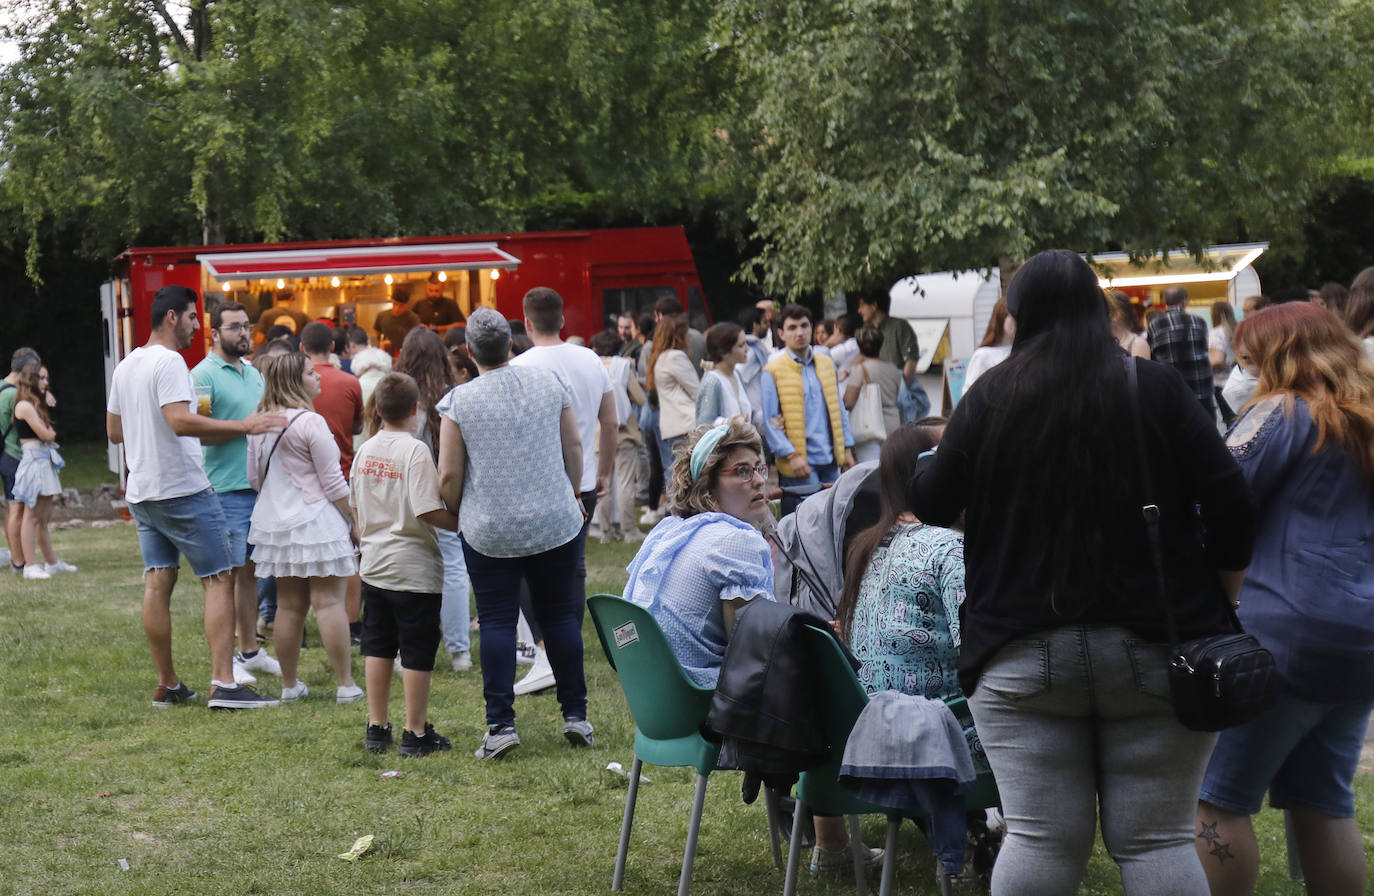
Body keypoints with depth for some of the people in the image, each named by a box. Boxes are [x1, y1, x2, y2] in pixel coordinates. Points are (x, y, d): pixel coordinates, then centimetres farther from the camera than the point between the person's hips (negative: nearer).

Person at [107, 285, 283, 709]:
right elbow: (181, 421, -27)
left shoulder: (124, 367, 15)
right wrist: (242, 426, -26)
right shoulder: (169, 362, -14)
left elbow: (114, 431, 21)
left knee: (157, 585, 9)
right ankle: (223, 684, -12)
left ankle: (167, 685, 12)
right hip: (183, 490, -9)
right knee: (219, 579, -5)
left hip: (140, 491, 9)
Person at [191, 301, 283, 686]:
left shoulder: (253, 373, 16)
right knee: (226, 574, -4)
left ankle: (250, 651, 22)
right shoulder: (204, 374, -9)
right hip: (224, 491, -8)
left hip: (257, 485, 8)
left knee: (250, 570, 13)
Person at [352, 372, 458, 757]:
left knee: (377, 645, 15)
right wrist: (462, 523, -9)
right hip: (414, 568, -7)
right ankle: (415, 733, 6)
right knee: (417, 651, 2)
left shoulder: (366, 450, 4)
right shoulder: (415, 450, -16)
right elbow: (428, 511, -23)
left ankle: (376, 727, 20)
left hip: (374, 564, 7)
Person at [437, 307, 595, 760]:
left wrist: (457, 514, 11)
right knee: (560, 615, 11)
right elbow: (574, 447, 7)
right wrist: (572, 494, 21)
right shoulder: (549, 383, 0)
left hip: (489, 531, -2)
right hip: (555, 523, 2)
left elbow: (449, 477, -7)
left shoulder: (459, 401, -8)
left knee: (496, 621, 3)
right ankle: (575, 714, 13)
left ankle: (501, 723, -1)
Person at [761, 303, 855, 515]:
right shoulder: (773, 372, -4)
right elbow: (769, 422, -7)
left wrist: (847, 448, 12)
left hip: (830, 459, 5)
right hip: (800, 463, -5)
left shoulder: (826, 364, 13)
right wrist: (792, 455, -16)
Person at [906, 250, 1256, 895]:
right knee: (1156, 841, 2)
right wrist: (1218, 606, 6)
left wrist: (910, 465, 32)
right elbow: (1230, 506, -5)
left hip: (1023, 658, 0)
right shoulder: (1156, 389, -1)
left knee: (1041, 841, 0)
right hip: (1154, 652, 0)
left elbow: (933, 506, 11)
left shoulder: (989, 398, 1)